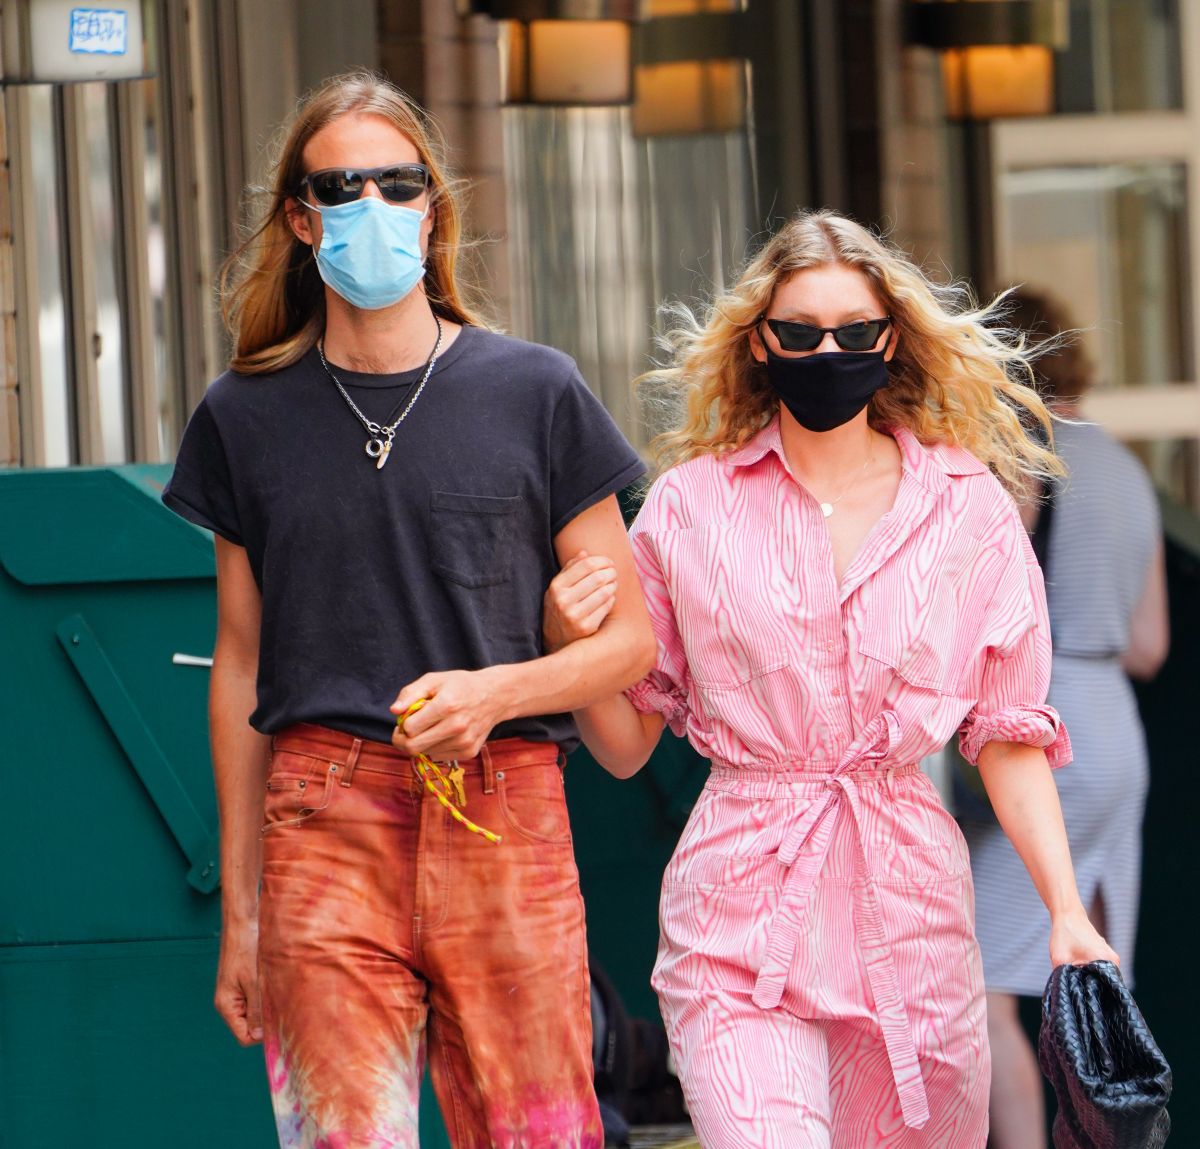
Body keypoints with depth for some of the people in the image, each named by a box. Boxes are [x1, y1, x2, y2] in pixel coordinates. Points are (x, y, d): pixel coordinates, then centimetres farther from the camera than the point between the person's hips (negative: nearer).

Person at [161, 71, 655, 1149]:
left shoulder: (534, 394, 6)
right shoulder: (249, 415, 11)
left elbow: (627, 638, 9)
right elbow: (240, 666, 15)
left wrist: (493, 691, -11)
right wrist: (238, 911, 13)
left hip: (504, 816, 0)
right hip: (323, 825, 1)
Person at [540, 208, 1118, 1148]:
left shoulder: (966, 505, 6)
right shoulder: (692, 505, 4)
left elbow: (1008, 734, 8)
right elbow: (626, 744, 9)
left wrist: (1067, 911, 0)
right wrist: (570, 644, -10)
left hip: (907, 904, 2)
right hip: (739, 912, -2)